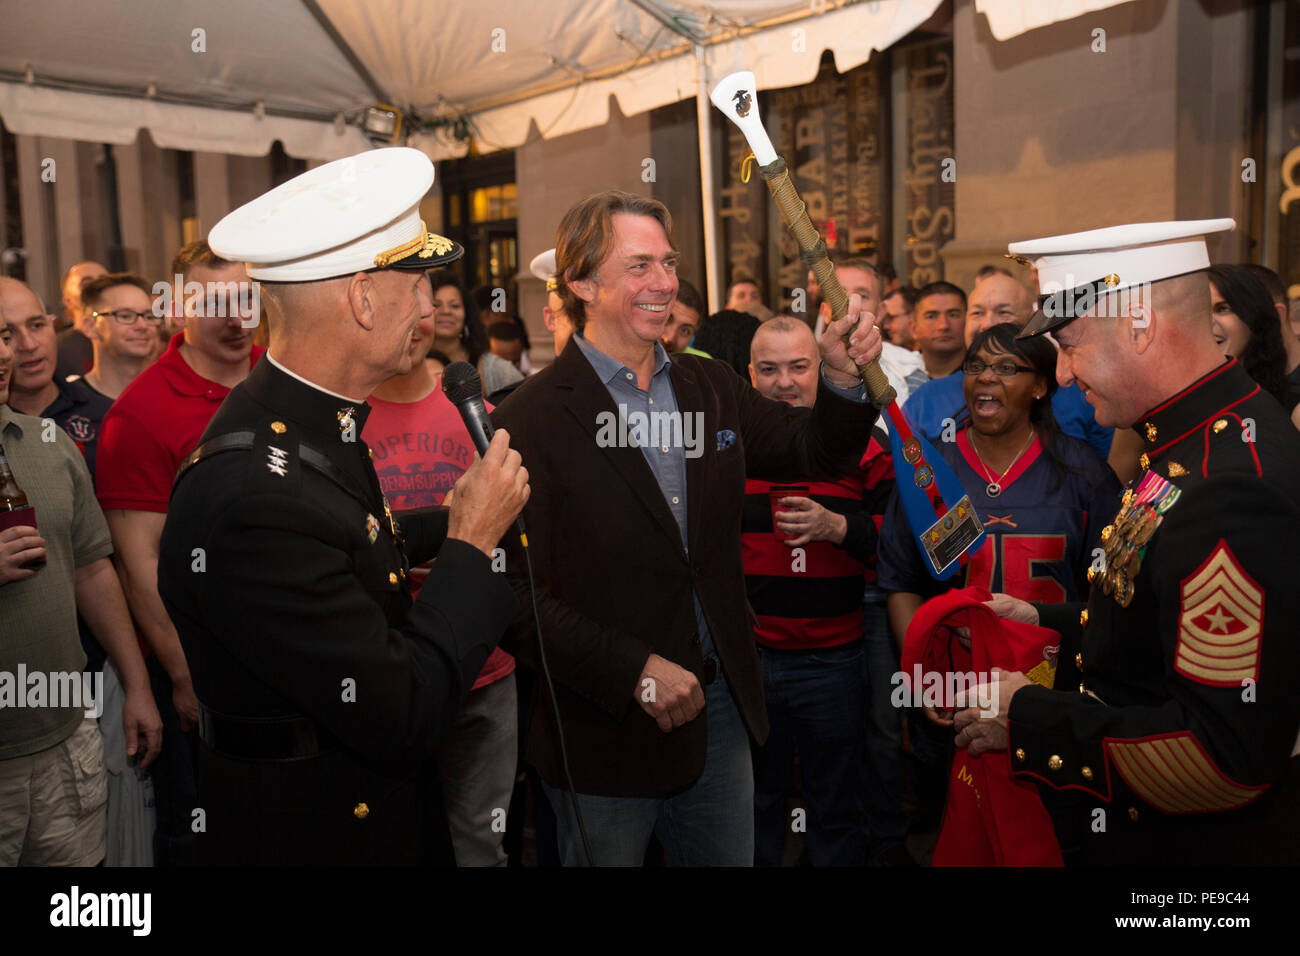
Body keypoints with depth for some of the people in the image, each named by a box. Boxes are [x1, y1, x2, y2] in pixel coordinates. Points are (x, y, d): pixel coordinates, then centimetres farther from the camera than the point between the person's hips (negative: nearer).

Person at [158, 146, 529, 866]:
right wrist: (472, 542, -20)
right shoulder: (253, 494, -33)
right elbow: (401, 717, -29)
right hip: (312, 834, -8)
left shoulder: (311, 418, -4)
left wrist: (451, 526, 13)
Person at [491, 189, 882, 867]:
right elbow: (521, 596, -18)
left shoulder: (712, 386, 4)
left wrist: (842, 376, -6)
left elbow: (815, 452, 13)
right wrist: (636, 671, -21)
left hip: (720, 708, 6)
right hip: (606, 729, -5)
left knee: (730, 856, 22)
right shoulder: (531, 421, -15)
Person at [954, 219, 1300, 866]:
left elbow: (1226, 753, -31)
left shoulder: (1232, 490, -30)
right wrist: (1047, 623, 6)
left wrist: (1027, 719, -23)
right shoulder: (1200, 439, 3)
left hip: (1191, 846, -9)